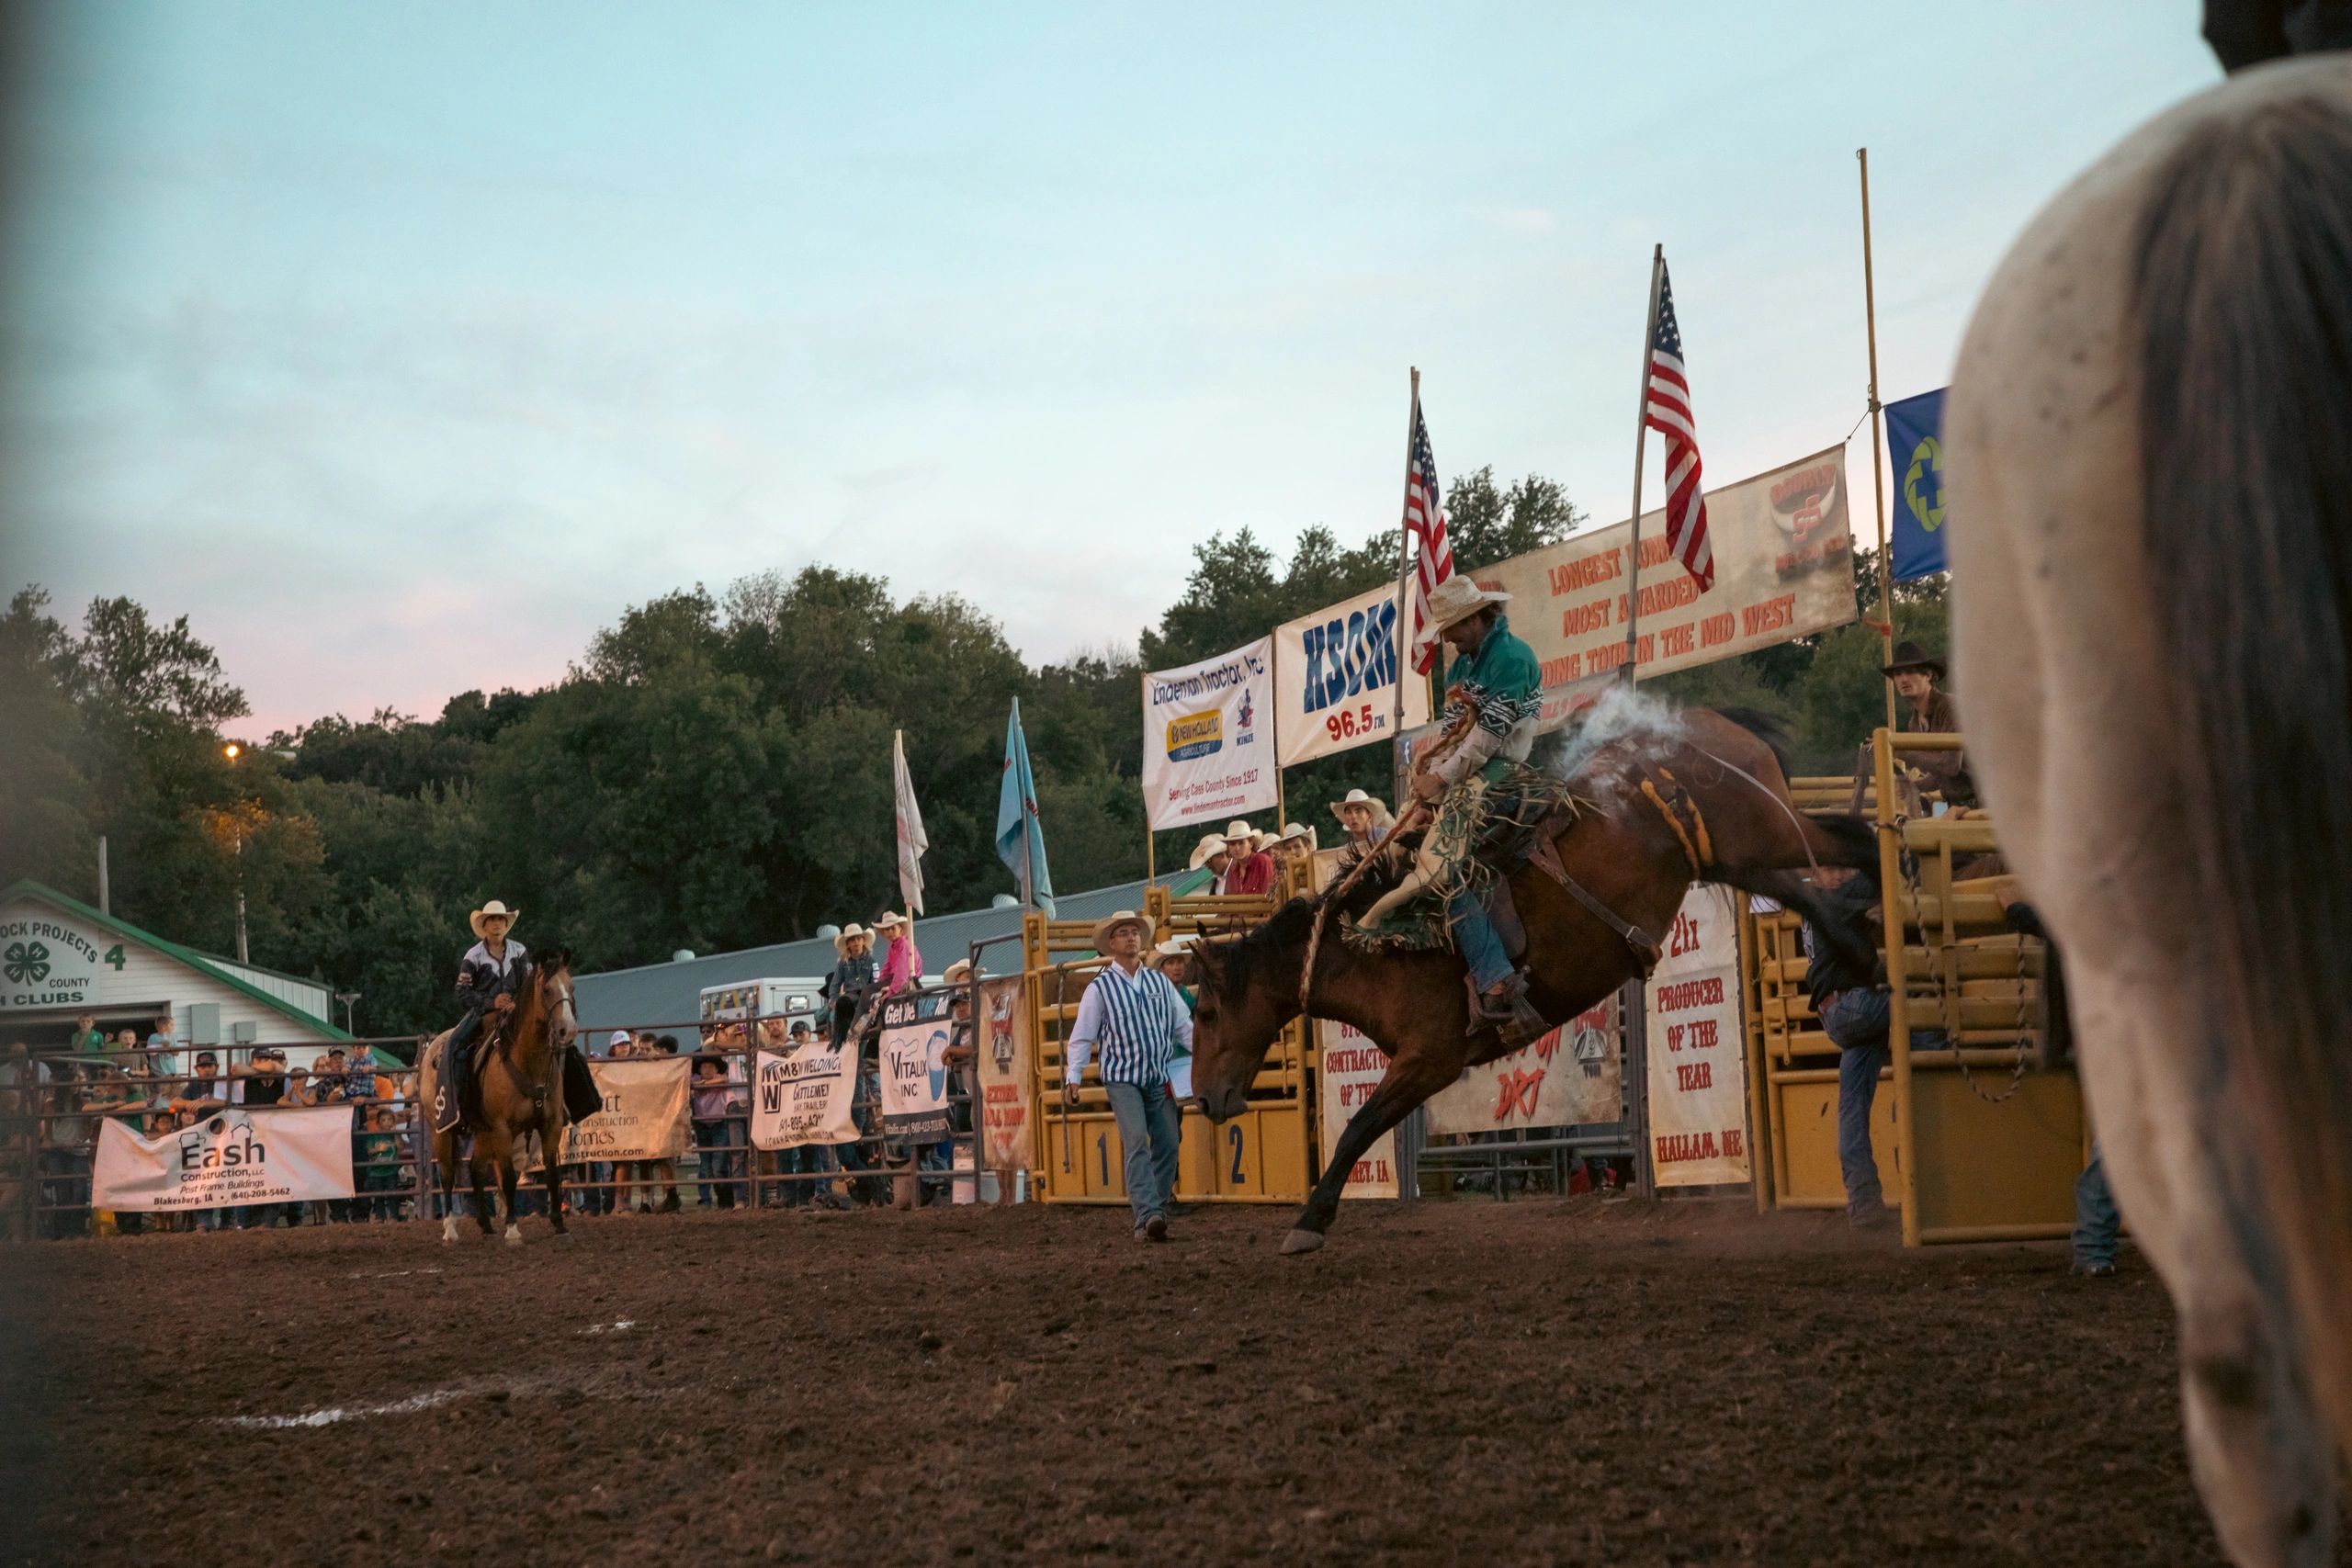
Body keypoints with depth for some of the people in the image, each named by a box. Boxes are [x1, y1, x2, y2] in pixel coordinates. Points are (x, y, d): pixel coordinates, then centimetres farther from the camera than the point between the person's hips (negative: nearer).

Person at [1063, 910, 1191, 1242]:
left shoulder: (1160, 982, 10)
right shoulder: (1100, 988, -1)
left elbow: (1184, 1026, 12)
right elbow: (1081, 1038, -2)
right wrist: (1072, 1078, -11)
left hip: (1160, 1079, 5)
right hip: (1122, 1079, -5)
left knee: (1168, 1145, 2)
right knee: (1137, 1142, -18)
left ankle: (1156, 1213, 12)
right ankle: (1148, 1215, -27)